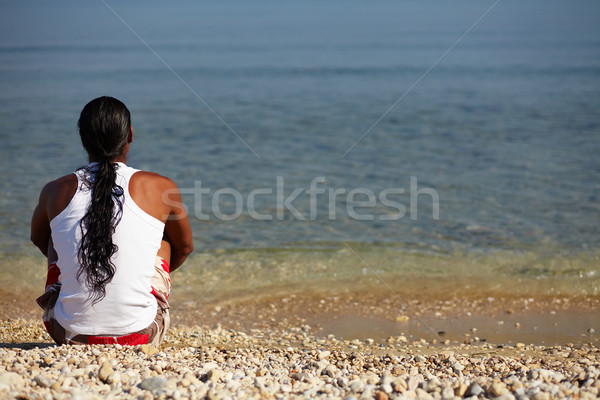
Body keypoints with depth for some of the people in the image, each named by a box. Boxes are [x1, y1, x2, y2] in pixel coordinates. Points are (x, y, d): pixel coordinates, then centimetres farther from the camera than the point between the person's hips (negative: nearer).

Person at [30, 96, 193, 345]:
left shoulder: (56, 192, -3)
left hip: (70, 335, 1)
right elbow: (185, 247, 13)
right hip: (139, 335, -1)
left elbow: (38, 239, 20)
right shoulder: (159, 189, -6)